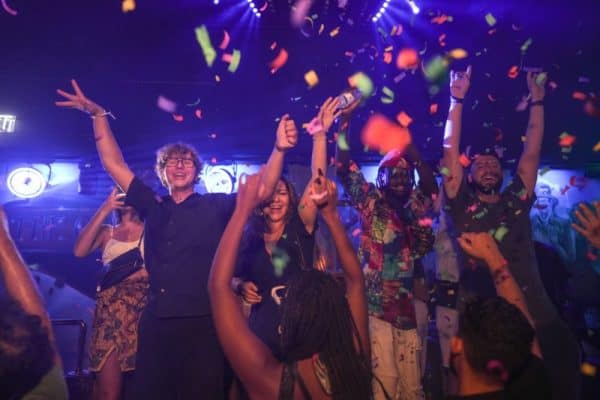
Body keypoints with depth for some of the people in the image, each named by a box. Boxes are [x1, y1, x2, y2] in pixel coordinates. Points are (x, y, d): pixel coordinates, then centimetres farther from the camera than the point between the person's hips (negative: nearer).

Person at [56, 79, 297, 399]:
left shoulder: (216, 206, 4)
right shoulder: (153, 207, 13)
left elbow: (263, 190, -6)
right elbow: (114, 164, 15)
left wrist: (279, 149, -21)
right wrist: (98, 114, 11)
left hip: (203, 321, -3)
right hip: (156, 320, 3)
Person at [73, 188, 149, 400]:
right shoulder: (106, 232, 15)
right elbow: (79, 251, -4)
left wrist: (142, 273, -14)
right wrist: (104, 210, -4)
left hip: (141, 308, -1)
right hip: (110, 310, 1)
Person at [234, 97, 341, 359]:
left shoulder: (301, 227, -2)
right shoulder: (249, 238, 3)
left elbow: (317, 179, -12)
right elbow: (233, 277, 16)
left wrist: (319, 134, -18)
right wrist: (242, 286, -7)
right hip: (263, 329, 2)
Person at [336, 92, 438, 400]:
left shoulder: (414, 206, 13)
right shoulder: (370, 202, 2)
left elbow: (431, 186, -4)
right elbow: (344, 168, -7)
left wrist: (411, 150, -12)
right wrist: (345, 119, -15)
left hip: (408, 305, 5)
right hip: (376, 306, -4)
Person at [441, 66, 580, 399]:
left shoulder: (516, 202, 15)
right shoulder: (463, 207, 6)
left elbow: (531, 153, 14)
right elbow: (450, 152, 1)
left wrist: (537, 101, 14)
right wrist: (457, 100, 1)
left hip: (534, 309, 3)